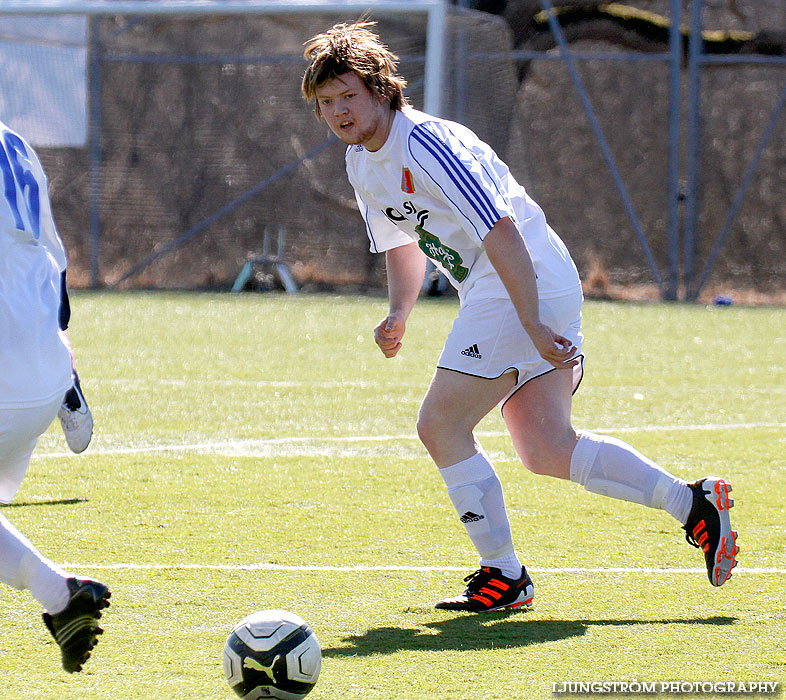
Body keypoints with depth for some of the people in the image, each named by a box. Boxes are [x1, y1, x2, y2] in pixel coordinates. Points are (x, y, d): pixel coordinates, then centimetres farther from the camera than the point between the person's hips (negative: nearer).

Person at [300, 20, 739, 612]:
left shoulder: (425, 143, -18)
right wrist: (399, 315, 13)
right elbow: (403, 242, 28)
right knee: (547, 450, 4)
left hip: (527, 289, -9)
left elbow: (501, 232, -24)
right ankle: (691, 502, 9)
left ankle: (502, 576, -1)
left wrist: (533, 326, -27)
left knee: (440, 426, -9)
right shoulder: (363, 162, 12)